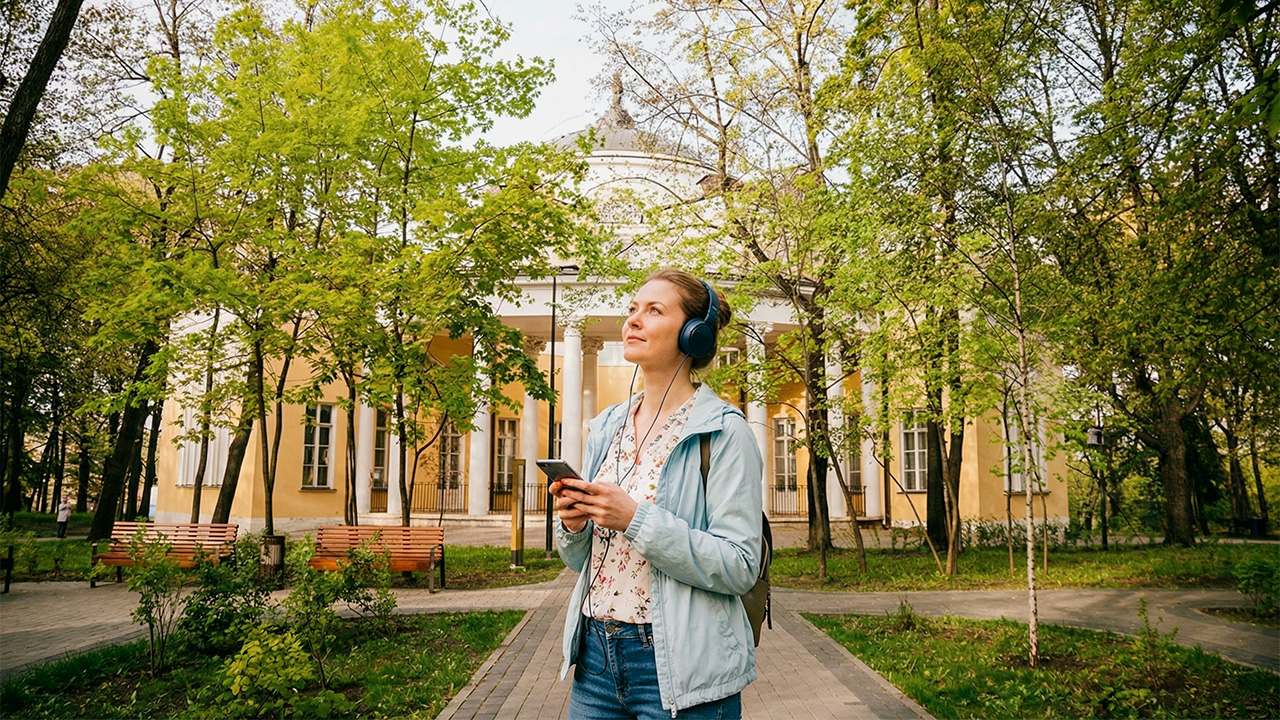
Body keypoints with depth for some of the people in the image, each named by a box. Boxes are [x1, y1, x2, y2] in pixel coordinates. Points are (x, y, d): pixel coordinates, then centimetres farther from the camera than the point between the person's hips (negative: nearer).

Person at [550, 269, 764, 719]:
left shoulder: (723, 431, -11)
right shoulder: (606, 429, 7)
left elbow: (740, 567, -17)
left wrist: (638, 520, -24)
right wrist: (572, 525, -8)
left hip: (680, 667, -5)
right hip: (596, 655, 6)